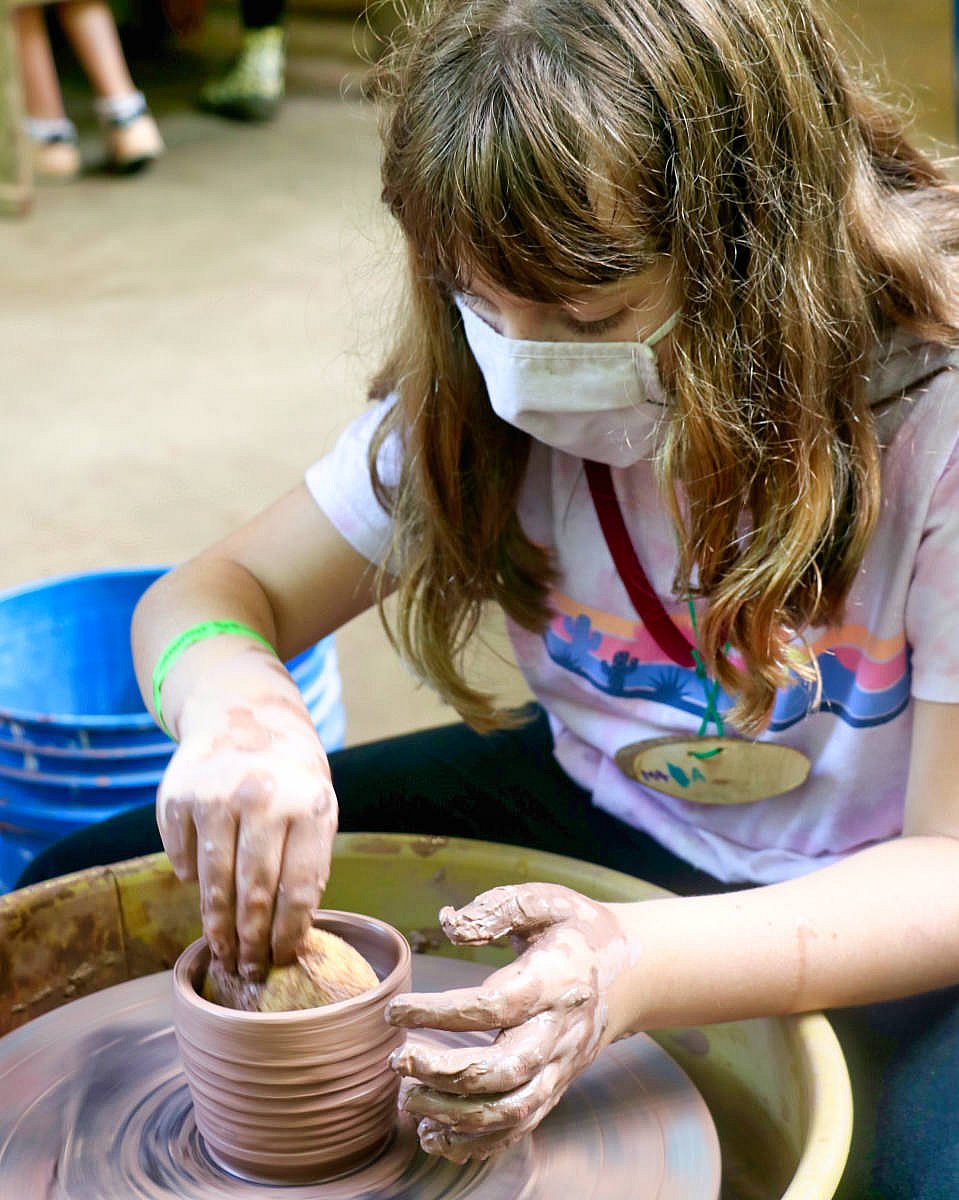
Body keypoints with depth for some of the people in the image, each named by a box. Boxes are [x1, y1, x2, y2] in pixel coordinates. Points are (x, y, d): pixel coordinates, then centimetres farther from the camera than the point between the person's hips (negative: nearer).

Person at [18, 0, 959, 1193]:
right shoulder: (477, 391, -13)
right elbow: (213, 593, -8)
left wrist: (638, 965, -43)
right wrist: (229, 698, -34)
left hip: (861, 907, -3)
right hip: (590, 809, 4)